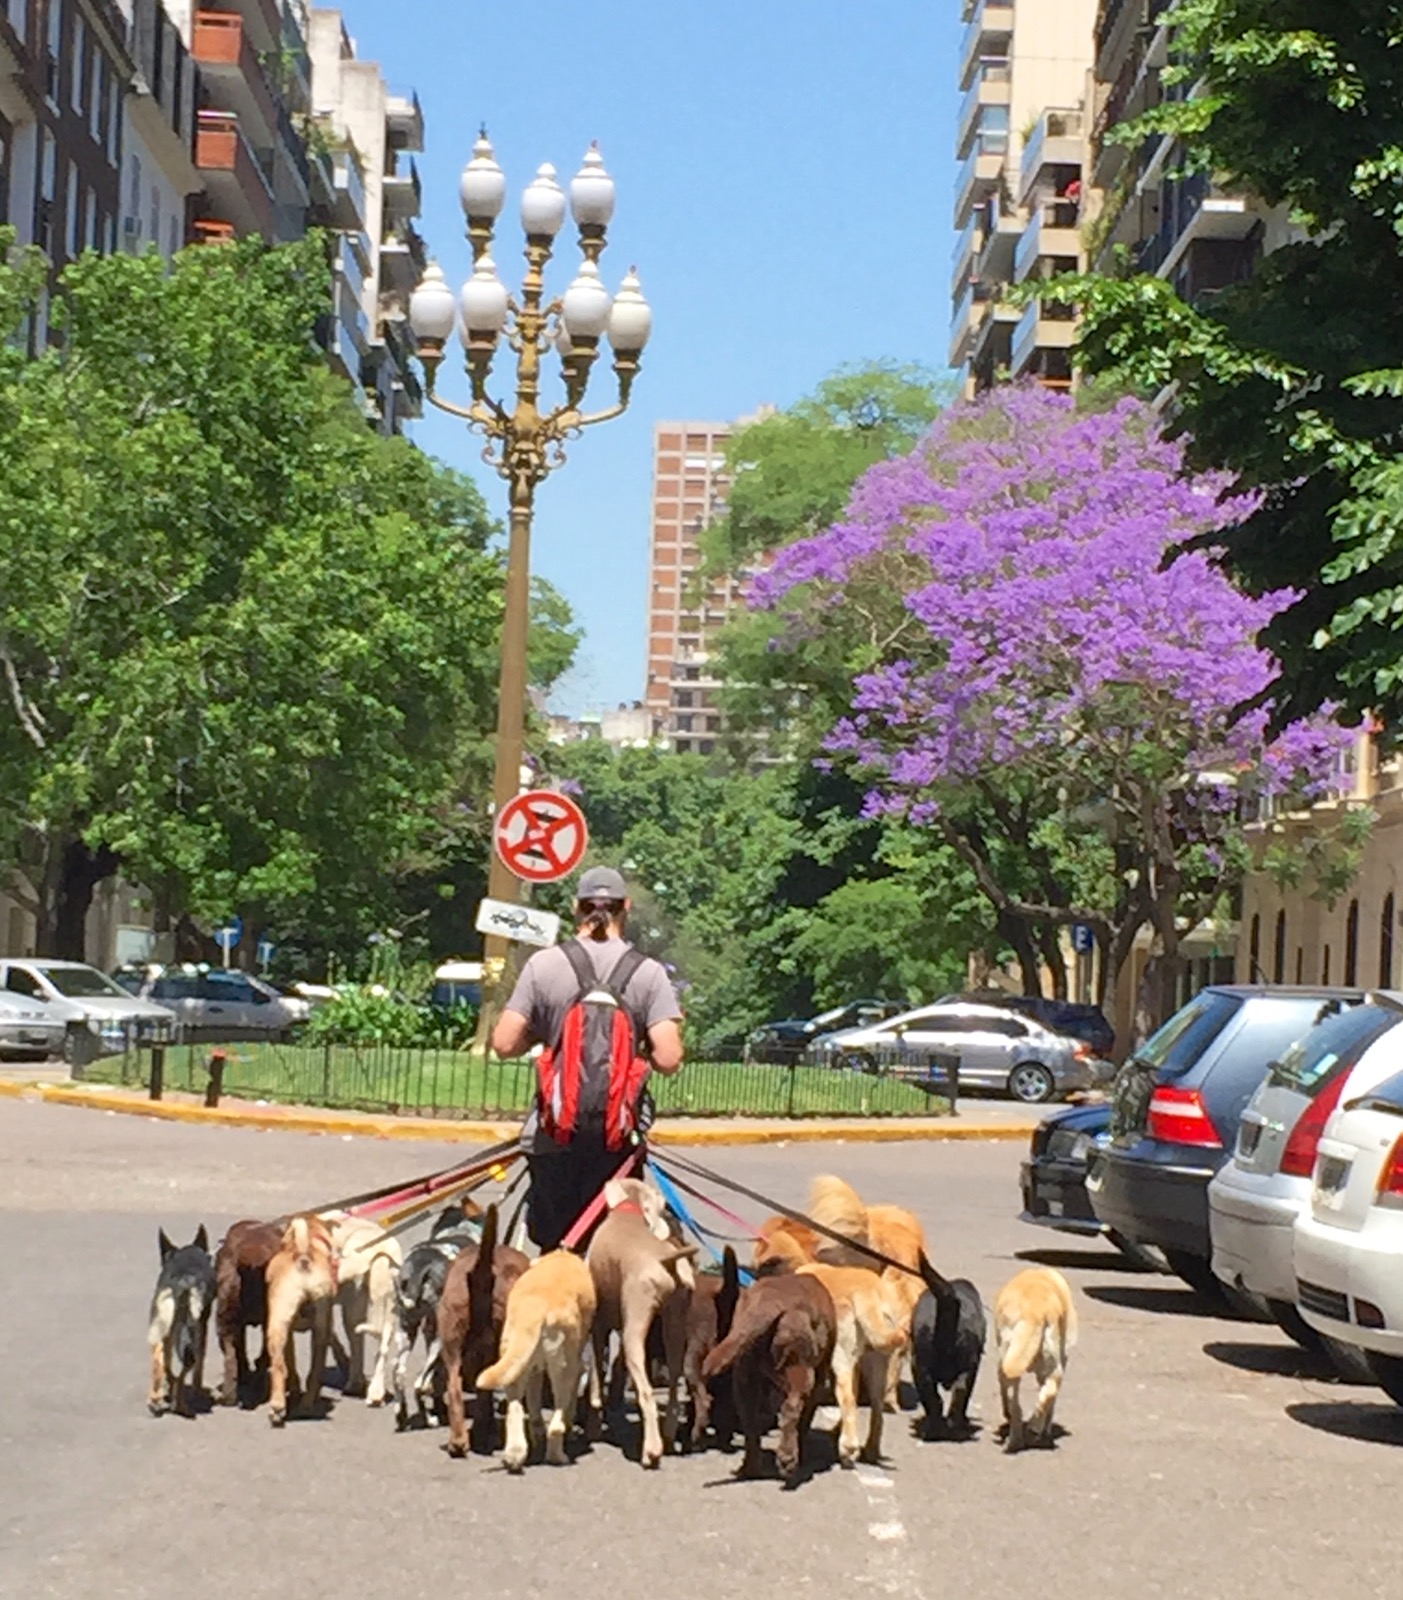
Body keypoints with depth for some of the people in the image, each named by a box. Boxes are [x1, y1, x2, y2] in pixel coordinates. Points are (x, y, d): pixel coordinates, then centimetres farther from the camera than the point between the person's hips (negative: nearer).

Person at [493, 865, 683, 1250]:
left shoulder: (544, 964, -2)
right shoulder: (647, 972, -4)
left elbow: (504, 1044, -5)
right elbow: (668, 1059, -11)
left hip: (555, 1135, 1)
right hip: (617, 1133, 0)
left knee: (552, 1246, 10)